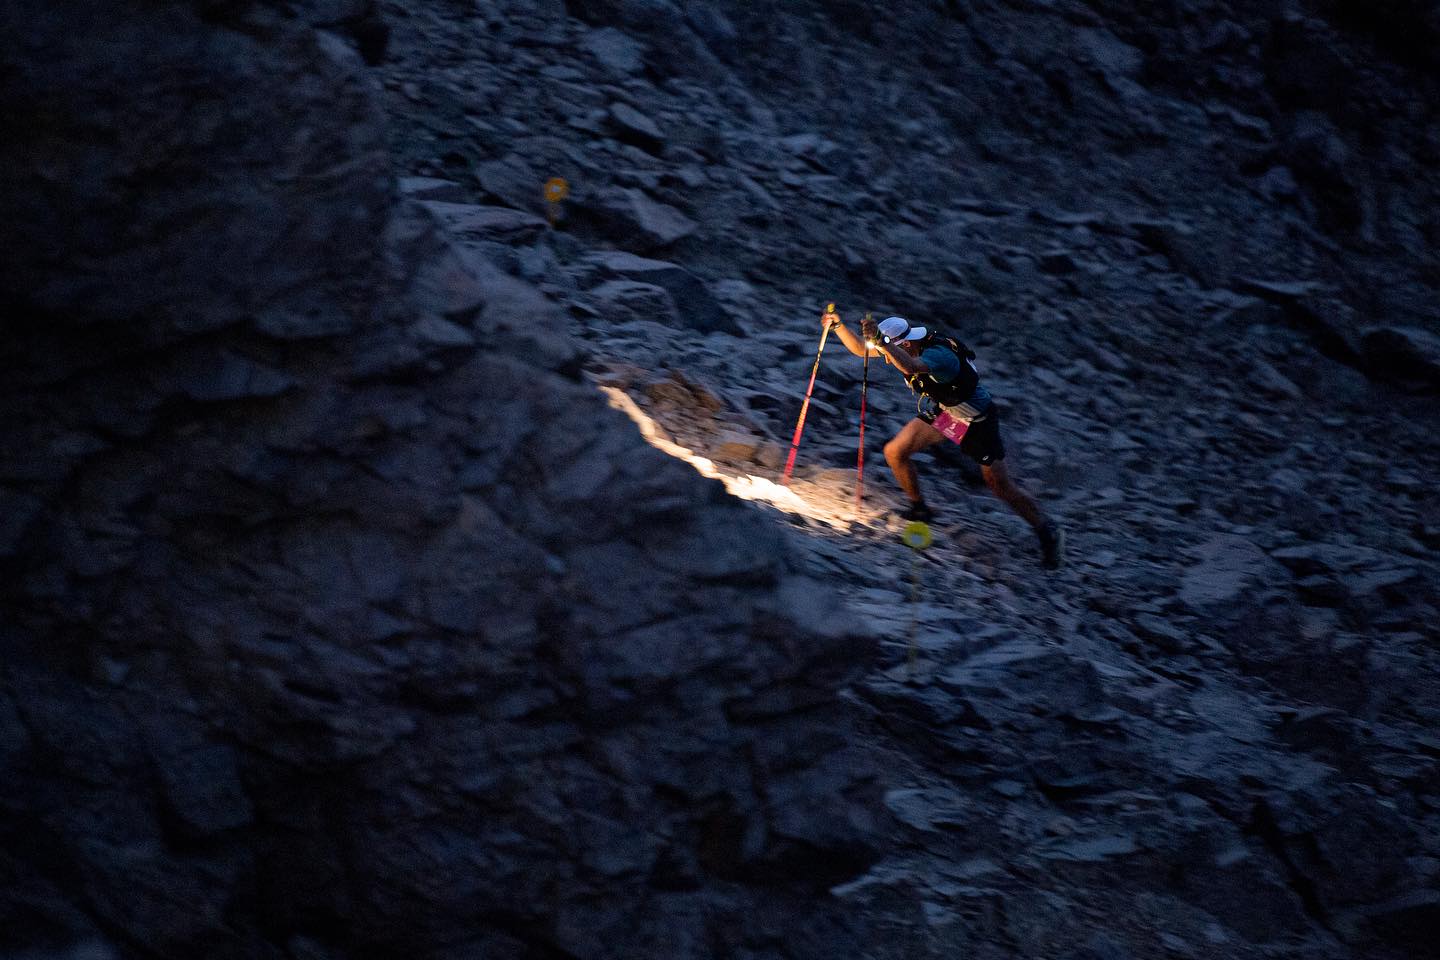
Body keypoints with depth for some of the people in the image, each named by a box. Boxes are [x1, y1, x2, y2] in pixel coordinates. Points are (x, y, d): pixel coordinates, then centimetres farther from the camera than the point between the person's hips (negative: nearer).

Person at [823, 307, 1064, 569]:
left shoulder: (938, 354, -38)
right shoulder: (903, 343, -13)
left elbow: (911, 366, -59)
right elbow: (860, 349, -4)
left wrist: (880, 341, -65)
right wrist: (838, 326, -19)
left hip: (977, 420, -7)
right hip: (942, 411, 8)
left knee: (1002, 488, -1)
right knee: (895, 453, -1)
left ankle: (1048, 531, 17)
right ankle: (919, 509, 20)